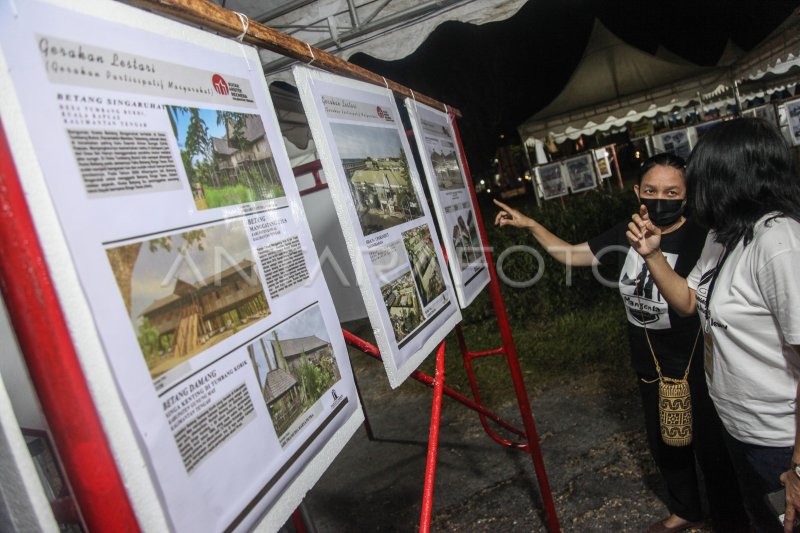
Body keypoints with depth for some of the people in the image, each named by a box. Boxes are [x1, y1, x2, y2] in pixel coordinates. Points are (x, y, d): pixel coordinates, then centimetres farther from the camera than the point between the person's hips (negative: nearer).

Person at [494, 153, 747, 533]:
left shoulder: (699, 239, -19)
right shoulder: (626, 233, -2)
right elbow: (571, 255, 5)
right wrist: (530, 225, -3)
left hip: (697, 367, -6)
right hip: (650, 366, 6)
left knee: (711, 448, 10)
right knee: (663, 444, 22)